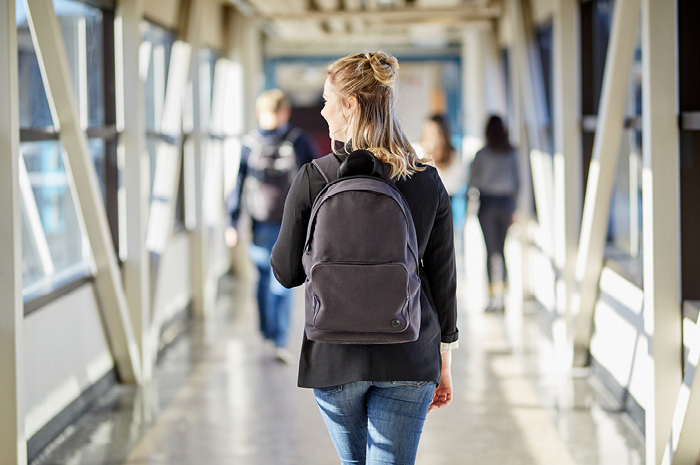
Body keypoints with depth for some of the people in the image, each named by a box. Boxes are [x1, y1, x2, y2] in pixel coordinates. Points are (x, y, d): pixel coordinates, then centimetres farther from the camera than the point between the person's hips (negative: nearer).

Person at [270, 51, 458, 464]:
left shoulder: (314, 179, -8)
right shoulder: (427, 182, -2)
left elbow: (287, 272, -2)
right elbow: (443, 280, 2)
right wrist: (444, 366, 11)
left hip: (336, 355, 0)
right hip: (410, 357, 0)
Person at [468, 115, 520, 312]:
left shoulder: (482, 154, -7)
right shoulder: (511, 153, 3)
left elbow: (472, 181, -3)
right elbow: (517, 181, 9)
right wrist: (513, 207, 16)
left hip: (487, 201, -3)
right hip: (506, 201, 3)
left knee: (491, 250, -4)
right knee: (501, 248, 12)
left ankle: (494, 295, -9)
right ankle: (501, 292, 11)